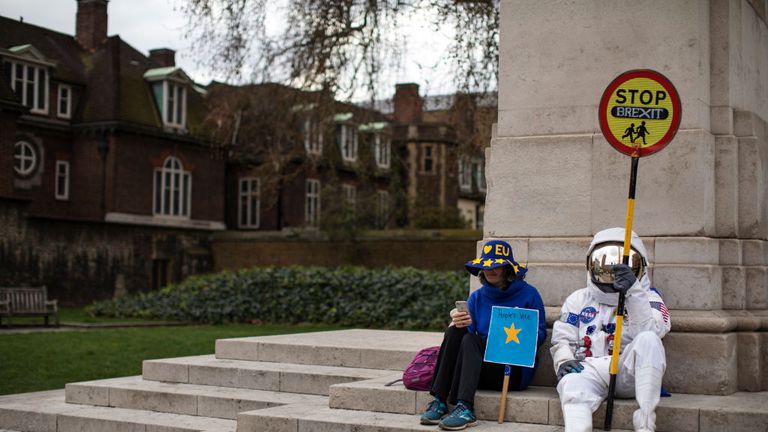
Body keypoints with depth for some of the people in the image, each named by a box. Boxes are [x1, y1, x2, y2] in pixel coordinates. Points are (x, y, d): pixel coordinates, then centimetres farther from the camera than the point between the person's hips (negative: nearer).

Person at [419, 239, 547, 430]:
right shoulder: (476, 297, 13)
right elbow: (469, 332, 3)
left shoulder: (528, 294, 3)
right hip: (482, 369, 4)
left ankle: (465, 408, -45)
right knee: (455, 331, -23)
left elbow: (540, 334, 2)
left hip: (516, 371, -4)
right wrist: (461, 323, -19)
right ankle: (439, 402, -29)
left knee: (470, 340, -29)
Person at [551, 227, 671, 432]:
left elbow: (649, 330, -7)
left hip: (629, 373, 0)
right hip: (590, 368, 1)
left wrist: (633, 292, -20)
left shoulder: (648, 298, 16)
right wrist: (564, 361, -6)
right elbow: (563, 339, 17)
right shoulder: (579, 299, 24)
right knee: (572, 383, -35)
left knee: (648, 340, -31)